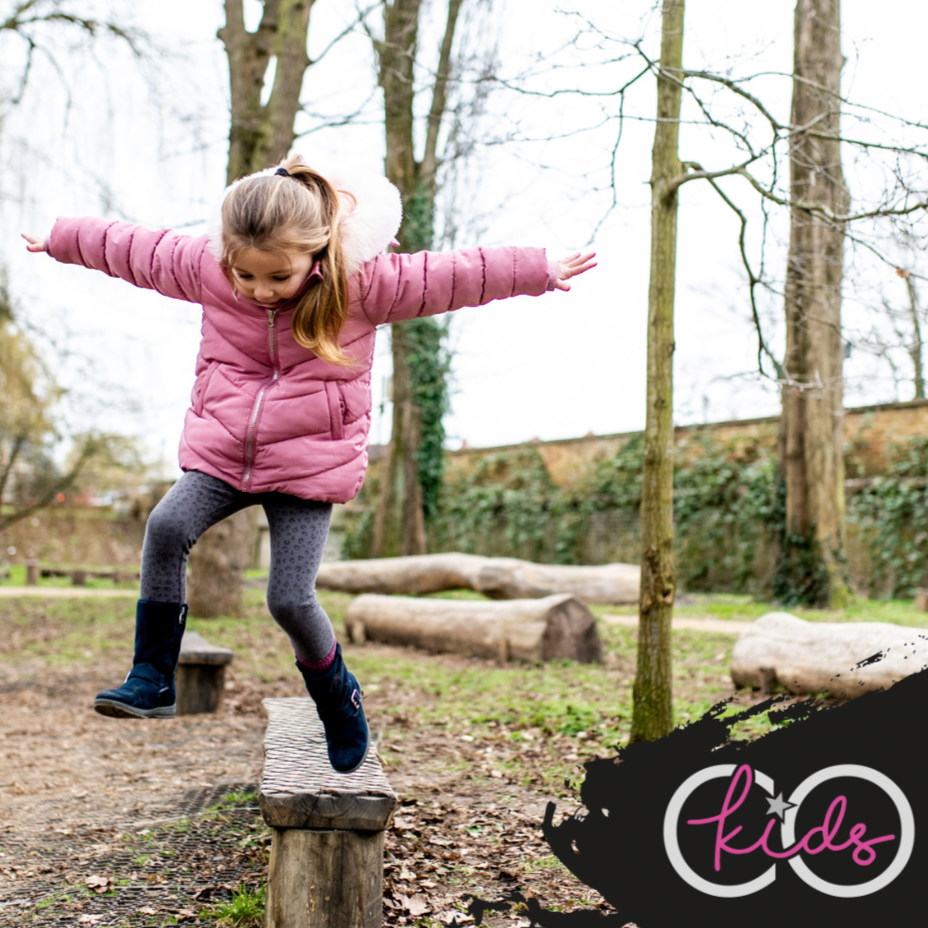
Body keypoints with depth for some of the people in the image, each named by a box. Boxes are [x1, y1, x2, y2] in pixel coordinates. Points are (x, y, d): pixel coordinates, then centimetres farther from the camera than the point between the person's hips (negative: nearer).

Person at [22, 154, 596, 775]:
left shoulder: (362, 281, -14)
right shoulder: (203, 267, -5)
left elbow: (450, 276, -8)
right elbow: (132, 248, 10)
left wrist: (541, 271, -3)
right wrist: (60, 240, 23)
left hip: (311, 467, -3)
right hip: (222, 451, 3)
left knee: (290, 598, -11)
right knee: (167, 527, -22)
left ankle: (338, 698, 18)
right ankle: (152, 680, -9)